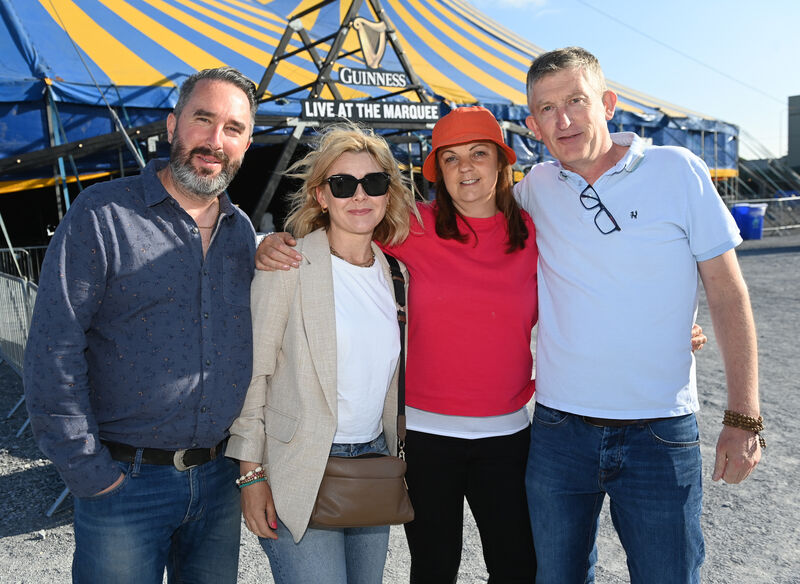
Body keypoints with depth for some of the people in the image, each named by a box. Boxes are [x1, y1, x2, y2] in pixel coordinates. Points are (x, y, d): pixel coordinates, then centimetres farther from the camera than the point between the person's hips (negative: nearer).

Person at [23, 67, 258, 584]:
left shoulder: (243, 231, 8)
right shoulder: (103, 213, -9)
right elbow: (53, 352, -12)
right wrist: (88, 472, -13)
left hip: (220, 478, 5)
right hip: (125, 481, -5)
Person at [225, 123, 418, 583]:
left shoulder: (389, 269, 8)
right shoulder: (288, 265, -10)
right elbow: (252, 372, -9)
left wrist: (391, 455, 14)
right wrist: (252, 473, -11)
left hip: (373, 461, 6)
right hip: (301, 474, -5)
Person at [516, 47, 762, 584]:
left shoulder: (678, 171, -5)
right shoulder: (536, 188, 2)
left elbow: (728, 295, -3)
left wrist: (744, 418, -6)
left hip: (661, 434, -2)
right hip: (558, 430, 3)